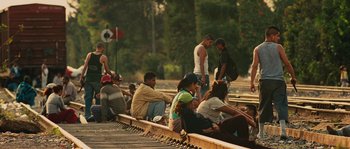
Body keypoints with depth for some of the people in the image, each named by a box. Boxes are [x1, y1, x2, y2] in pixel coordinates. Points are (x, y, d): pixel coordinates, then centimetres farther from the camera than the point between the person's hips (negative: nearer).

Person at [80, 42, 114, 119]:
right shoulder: (103, 57, -4)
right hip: (97, 79, -3)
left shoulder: (89, 55, 4)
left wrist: (81, 77, 2)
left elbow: (85, 66, -1)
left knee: (88, 98, 6)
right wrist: (112, 75, 20)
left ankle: (87, 115, 4)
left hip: (88, 79, 3)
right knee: (98, 98, 7)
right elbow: (107, 70, 2)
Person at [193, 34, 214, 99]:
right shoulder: (202, 49, -12)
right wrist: (203, 76, -25)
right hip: (202, 74, -10)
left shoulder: (197, 47, 18)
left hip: (196, 72, 10)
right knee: (204, 93, -13)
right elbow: (201, 64, -21)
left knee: (198, 93, 10)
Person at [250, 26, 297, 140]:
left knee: (263, 107, 12)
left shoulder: (258, 49, 7)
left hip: (264, 81, 3)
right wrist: (293, 76, 10)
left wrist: (252, 82, -2)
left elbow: (254, 65, -1)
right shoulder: (278, 47, 0)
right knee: (281, 105, -4)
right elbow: (287, 63, -1)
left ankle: (261, 133, 17)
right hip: (278, 81, -3)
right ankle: (283, 131, -19)